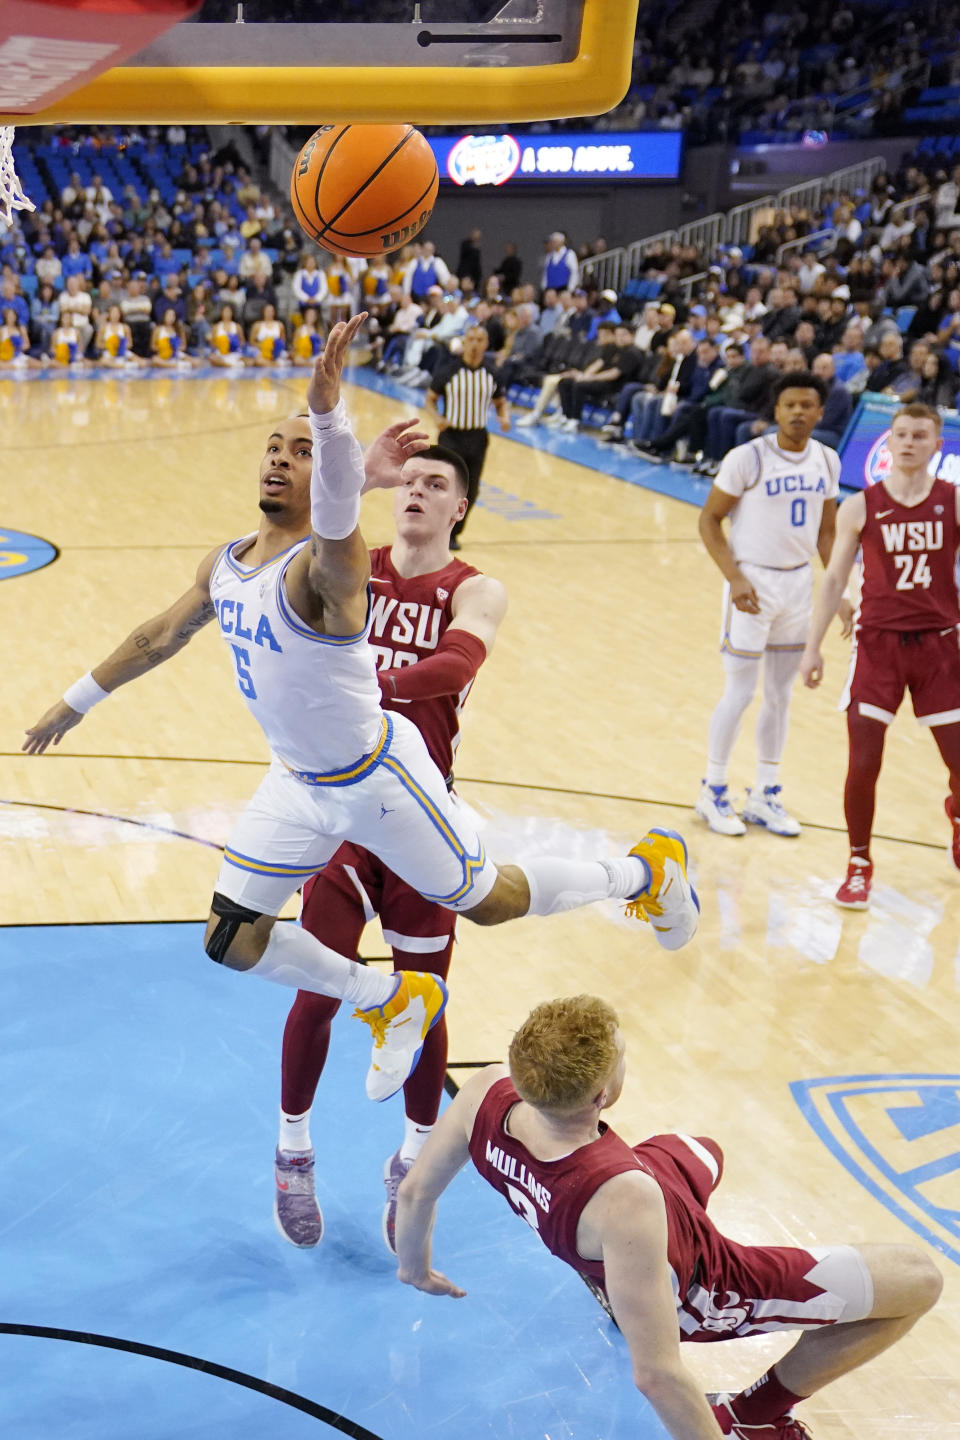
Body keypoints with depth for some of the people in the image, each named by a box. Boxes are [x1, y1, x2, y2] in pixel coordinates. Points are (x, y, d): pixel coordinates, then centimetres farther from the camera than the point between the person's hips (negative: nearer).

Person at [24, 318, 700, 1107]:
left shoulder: (326, 564, -28)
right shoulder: (224, 564, -3)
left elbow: (336, 521, -54)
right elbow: (160, 635, 15)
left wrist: (328, 409, -73)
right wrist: (78, 700, 25)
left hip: (377, 777, -7)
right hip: (297, 781, 8)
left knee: (488, 901, 7)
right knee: (231, 942, 9)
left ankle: (647, 870, 32)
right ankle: (394, 1002, 29)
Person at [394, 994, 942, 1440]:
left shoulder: (490, 1090, -28)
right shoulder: (624, 1200, -45)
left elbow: (415, 1191, -7)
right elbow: (656, 1374, -37)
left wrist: (415, 1264, 15)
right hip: (701, 1291, -7)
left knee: (704, 1154, 36)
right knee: (919, 1281, -3)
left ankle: (613, 1292, 44)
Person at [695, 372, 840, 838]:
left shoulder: (827, 461, 3)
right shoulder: (748, 458, -14)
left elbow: (827, 531, 13)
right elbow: (709, 519, -10)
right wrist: (734, 577, -19)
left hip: (799, 583, 6)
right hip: (753, 582, -5)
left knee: (781, 694, 11)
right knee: (740, 692, -2)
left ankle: (765, 796, 22)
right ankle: (713, 792, 14)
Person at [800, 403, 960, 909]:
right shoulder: (860, 508, -2)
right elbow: (834, 579, 5)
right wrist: (813, 647, 4)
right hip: (878, 642, -1)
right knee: (863, 767, -6)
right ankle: (859, 866, 15)